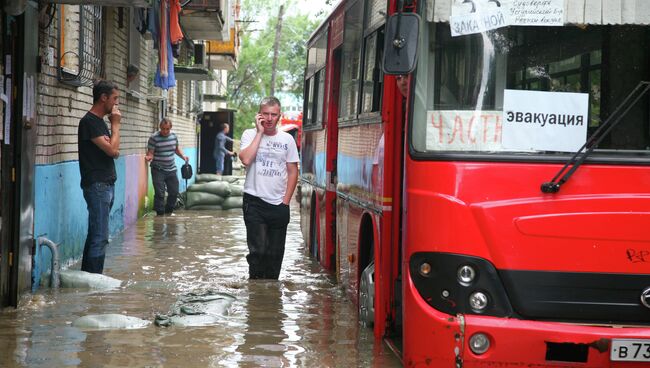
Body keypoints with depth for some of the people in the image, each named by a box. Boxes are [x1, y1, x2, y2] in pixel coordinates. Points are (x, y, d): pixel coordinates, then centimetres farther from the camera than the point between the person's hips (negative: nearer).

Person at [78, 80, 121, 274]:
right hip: (97, 185, -9)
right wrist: (116, 125, -6)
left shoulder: (100, 121, 17)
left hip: (107, 184, 9)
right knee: (100, 237, -10)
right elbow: (112, 149, -18)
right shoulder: (89, 122, -12)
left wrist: (111, 145, -2)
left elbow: (114, 152, 19)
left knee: (95, 234, 11)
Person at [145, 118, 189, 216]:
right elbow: (150, 153, -12)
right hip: (158, 170, -5)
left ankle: (168, 212, 30)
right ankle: (160, 214, -1)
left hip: (171, 170, 6)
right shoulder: (154, 138, -13)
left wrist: (183, 156, 2)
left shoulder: (173, 136, 4)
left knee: (174, 192, 10)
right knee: (159, 193, -10)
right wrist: (149, 157, -34)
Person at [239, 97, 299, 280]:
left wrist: (286, 201, 2)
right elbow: (246, 159, -17)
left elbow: (293, 172, 9)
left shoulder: (287, 139, 7)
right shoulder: (250, 134, 1)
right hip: (255, 202, -3)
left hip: (279, 205, 3)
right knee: (258, 250, -11)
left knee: (275, 254, 7)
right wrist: (260, 132, -12)